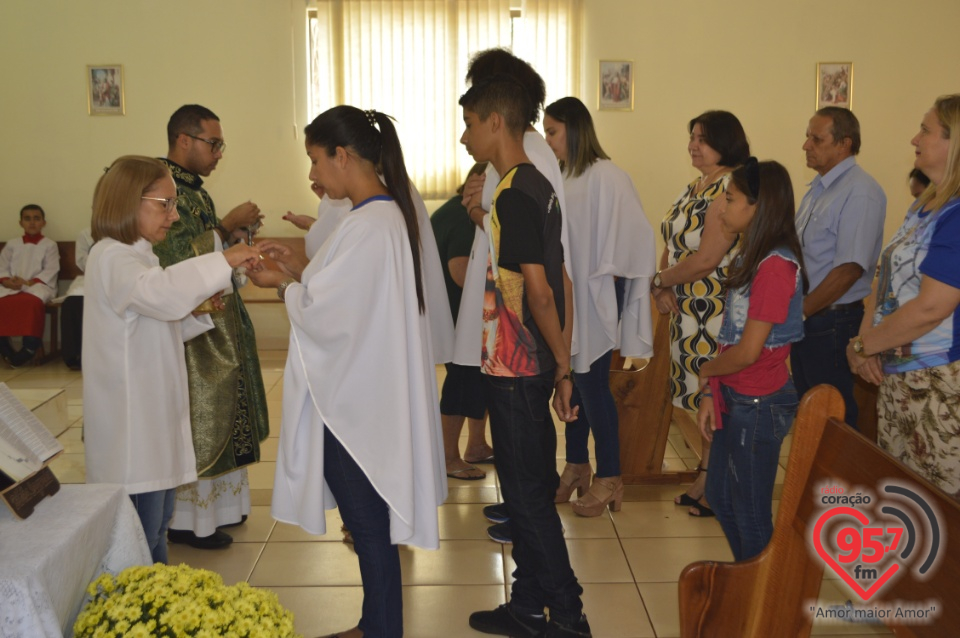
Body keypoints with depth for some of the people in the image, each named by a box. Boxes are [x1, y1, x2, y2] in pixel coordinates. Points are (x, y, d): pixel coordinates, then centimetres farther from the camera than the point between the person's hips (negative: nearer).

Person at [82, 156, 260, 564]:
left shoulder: (135, 256, 16)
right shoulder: (111, 259, -17)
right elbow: (162, 292, -39)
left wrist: (200, 313, 6)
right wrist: (223, 260, -35)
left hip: (155, 418, 10)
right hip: (132, 425, -10)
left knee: (156, 524, 20)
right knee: (140, 535, -2)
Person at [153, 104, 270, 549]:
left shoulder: (194, 190, 14)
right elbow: (176, 259, -23)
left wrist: (235, 234, 4)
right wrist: (227, 226, -17)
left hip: (219, 325, 10)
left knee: (217, 418, 15)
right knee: (194, 423, -1)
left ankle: (215, 504, 26)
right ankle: (185, 520, 11)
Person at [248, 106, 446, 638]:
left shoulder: (366, 227, -23)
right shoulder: (392, 214, 8)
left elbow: (321, 313, -21)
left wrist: (282, 284, -4)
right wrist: (300, 269, 7)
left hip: (355, 403, -10)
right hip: (372, 392, 10)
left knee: (367, 523, 5)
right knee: (369, 520, 19)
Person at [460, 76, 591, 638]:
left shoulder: (513, 194, -18)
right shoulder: (539, 186, 12)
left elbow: (538, 291, -21)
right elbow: (562, 283, 13)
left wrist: (562, 365, -11)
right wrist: (563, 362, 15)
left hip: (515, 370, -10)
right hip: (532, 366, 10)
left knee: (528, 493, 1)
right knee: (529, 490, 16)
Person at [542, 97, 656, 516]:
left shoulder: (606, 178, -13)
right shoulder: (561, 178, 8)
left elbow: (619, 235, -13)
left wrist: (605, 284, -11)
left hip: (594, 299, -7)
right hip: (564, 296, 7)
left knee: (592, 384, -1)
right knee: (571, 382, 14)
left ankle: (609, 478, 12)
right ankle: (577, 466, 27)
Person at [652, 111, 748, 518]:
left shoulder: (731, 188, -16)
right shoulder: (695, 187, 14)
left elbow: (706, 259, -22)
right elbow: (673, 243, 16)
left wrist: (660, 279, -8)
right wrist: (664, 290, -1)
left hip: (718, 312, -9)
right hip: (688, 312, 9)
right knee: (702, 398, 15)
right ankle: (705, 480, 26)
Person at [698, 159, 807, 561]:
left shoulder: (776, 265, -21)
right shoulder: (751, 256, 8)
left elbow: (748, 351, -22)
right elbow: (731, 335, 8)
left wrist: (707, 371, -4)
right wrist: (711, 394, 4)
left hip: (759, 405, -9)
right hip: (735, 399, 9)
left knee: (750, 513, 6)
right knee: (720, 497, 21)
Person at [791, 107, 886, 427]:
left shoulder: (861, 192, -16)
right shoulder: (818, 188, 13)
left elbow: (850, 269, -22)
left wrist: (800, 312, -16)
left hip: (832, 325, -8)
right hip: (803, 321, 8)